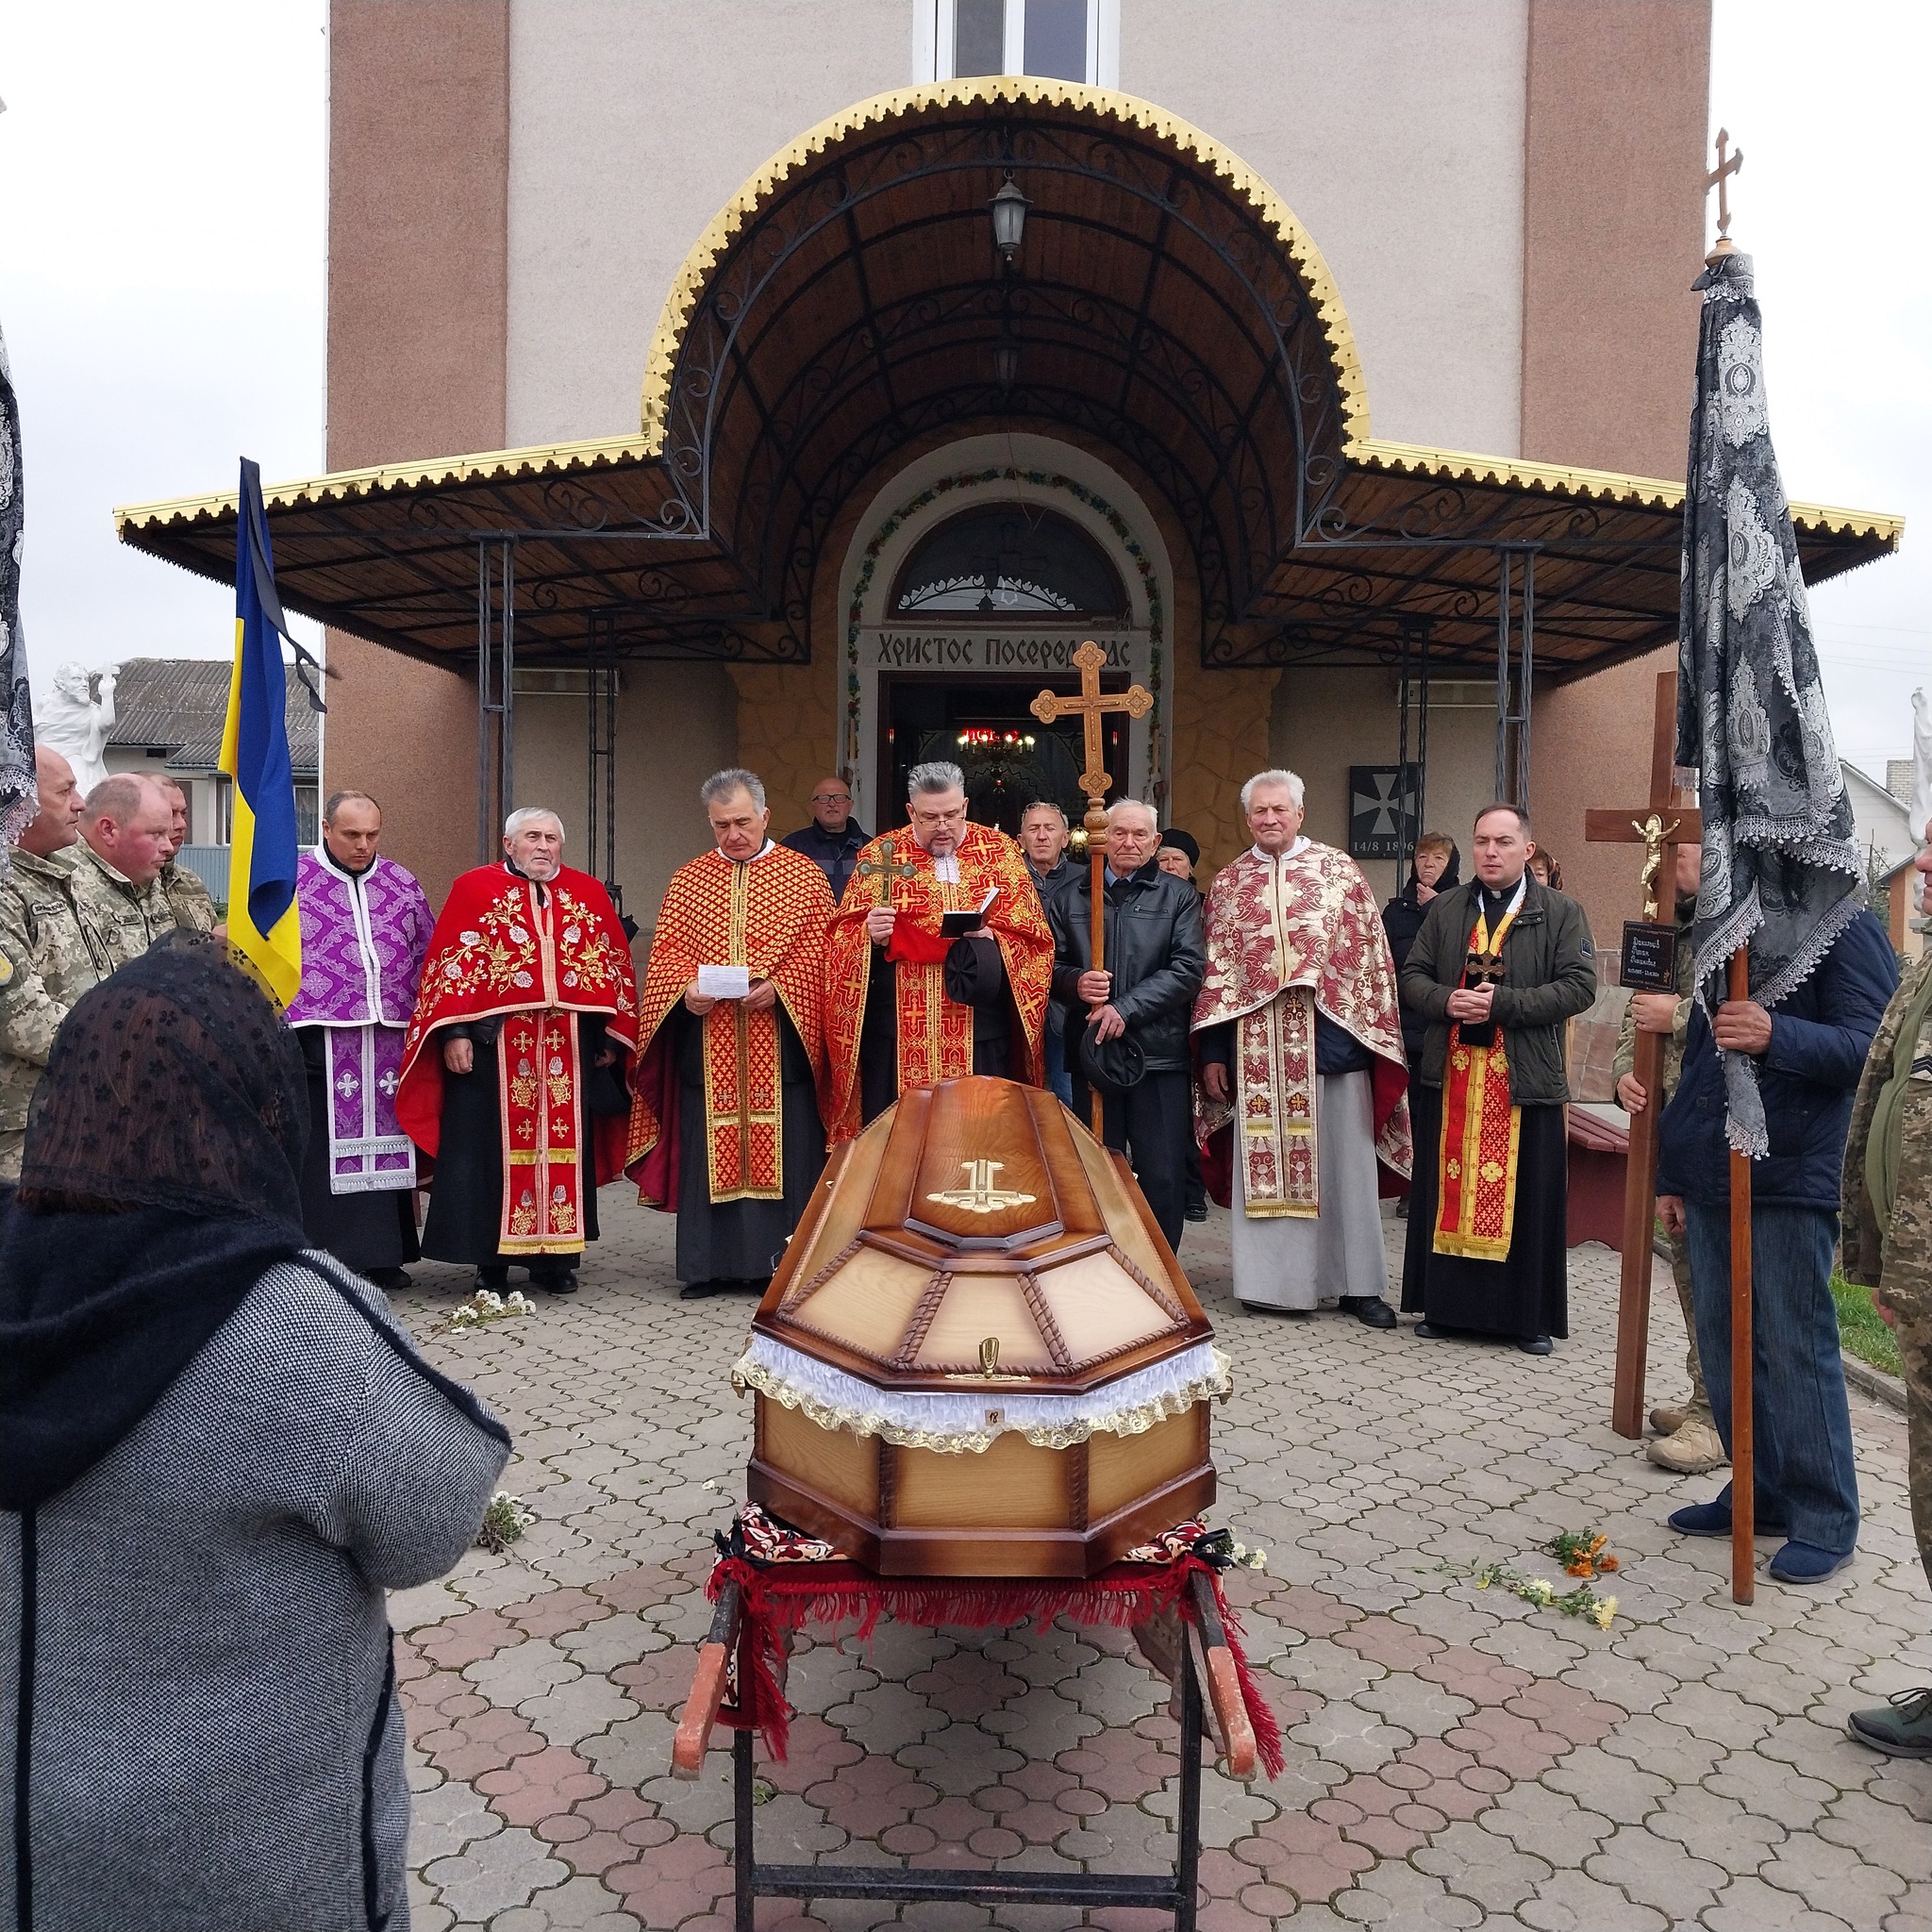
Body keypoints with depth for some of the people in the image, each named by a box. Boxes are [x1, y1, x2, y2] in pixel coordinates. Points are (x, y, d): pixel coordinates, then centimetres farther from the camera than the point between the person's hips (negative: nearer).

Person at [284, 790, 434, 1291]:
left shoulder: (403, 884, 12)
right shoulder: (291, 879, 2)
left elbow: (429, 958, 16)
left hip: (390, 1039, 4)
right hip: (320, 1038, -3)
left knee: (385, 1143, 7)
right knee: (323, 1147, -2)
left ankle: (382, 1254, 17)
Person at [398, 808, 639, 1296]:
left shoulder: (590, 894, 12)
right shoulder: (474, 889, 3)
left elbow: (617, 966, 13)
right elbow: (450, 963, -2)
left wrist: (614, 1036, 7)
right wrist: (455, 1032, -12)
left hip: (571, 1048, 3)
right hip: (496, 1045, -3)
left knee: (565, 1146, 6)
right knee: (493, 1150, 2)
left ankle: (555, 1258, 16)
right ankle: (491, 1260, 12)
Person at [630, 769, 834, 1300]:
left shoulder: (803, 875, 5)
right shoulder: (687, 881, 12)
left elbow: (818, 951, -2)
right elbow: (665, 953, 7)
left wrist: (777, 987, -17)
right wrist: (686, 988, -13)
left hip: (782, 1041, -2)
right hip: (706, 1045, 2)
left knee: (783, 1150, 2)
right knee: (707, 1152, 5)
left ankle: (783, 1261, 12)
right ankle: (709, 1265, 15)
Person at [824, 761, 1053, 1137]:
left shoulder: (1000, 852, 7)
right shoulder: (880, 855, 6)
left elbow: (1031, 934, 3)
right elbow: (843, 938, 3)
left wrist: (992, 937, -16)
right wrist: (871, 935, -19)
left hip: (981, 1033, 0)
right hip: (899, 1035, 0)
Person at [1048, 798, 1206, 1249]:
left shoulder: (1179, 898, 7)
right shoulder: (1069, 899, 14)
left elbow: (1189, 968, -4)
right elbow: (1050, 964, 12)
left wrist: (1126, 1008, -14)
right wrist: (1075, 983, -11)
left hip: (1159, 1053, -2)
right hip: (1092, 1050, 2)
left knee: (1162, 1176, 0)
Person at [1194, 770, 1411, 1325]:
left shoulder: (1339, 869, 3)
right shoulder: (1226, 883, 8)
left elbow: (1371, 957, 1)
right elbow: (1214, 971, 7)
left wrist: (1376, 1041, -4)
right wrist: (1212, 1055, 3)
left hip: (1331, 1043, -1)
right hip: (1256, 1050, 2)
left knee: (1343, 1167, 5)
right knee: (1263, 1167, 7)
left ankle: (1358, 1284, 17)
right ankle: (1270, 1278, 19)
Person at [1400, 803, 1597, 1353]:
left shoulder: (1560, 912, 2)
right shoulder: (1445, 908, 11)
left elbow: (1580, 985, -7)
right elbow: (1412, 976, 10)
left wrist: (1503, 1003, -16)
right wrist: (1446, 1000, -12)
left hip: (1525, 1077, -2)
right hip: (1452, 1075, 3)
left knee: (1526, 1197, 3)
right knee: (1449, 1189, 7)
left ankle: (1530, 1316, 15)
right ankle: (1445, 1306, 18)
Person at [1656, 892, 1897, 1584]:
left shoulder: (1845, 929, -7)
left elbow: (1869, 1047, -17)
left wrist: (1778, 1036, -36)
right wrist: (1672, 1175, 18)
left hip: (1791, 1183, -7)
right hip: (1711, 1181, 7)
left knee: (1796, 1351, 0)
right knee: (1723, 1348, 13)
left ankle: (1825, 1520, 15)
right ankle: (1760, 1492, 28)